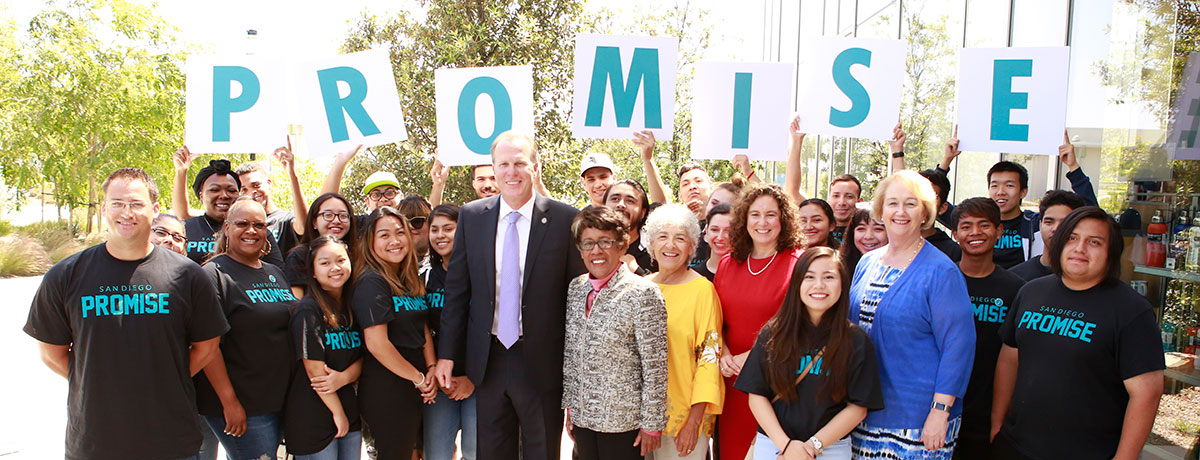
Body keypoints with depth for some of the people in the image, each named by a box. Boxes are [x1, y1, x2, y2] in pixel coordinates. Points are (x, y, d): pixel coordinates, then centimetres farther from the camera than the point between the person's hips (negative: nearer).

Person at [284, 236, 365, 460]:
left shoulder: (352, 307, 8)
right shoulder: (308, 310, -13)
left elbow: (361, 356, 7)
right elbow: (315, 369, -15)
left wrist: (344, 377, -15)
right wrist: (338, 413, -11)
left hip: (350, 412, 6)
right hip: (313, 419, -6)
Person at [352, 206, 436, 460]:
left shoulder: (410, 280, 12)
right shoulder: (371, 282, -14)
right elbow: (376, 344, -20)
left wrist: (431, 370, -2)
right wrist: (418, 378, -11)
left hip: (416, 390, 8)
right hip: (386, 391, -8)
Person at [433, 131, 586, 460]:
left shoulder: (565, 219, -7)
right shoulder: (471, 216, 2)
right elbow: (456, 288, 5)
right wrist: (446, 354, 3)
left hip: (542, 362, -3)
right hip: (488, 359, 3)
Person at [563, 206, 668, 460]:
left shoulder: (642, 292, -13)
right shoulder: (576, 288, 5)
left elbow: (655, 366, -12)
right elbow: (570, 353, 11)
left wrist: (652, 424, -11)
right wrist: (570, 406, 12)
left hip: (623, 421, -5)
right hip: (583, 417, 5)